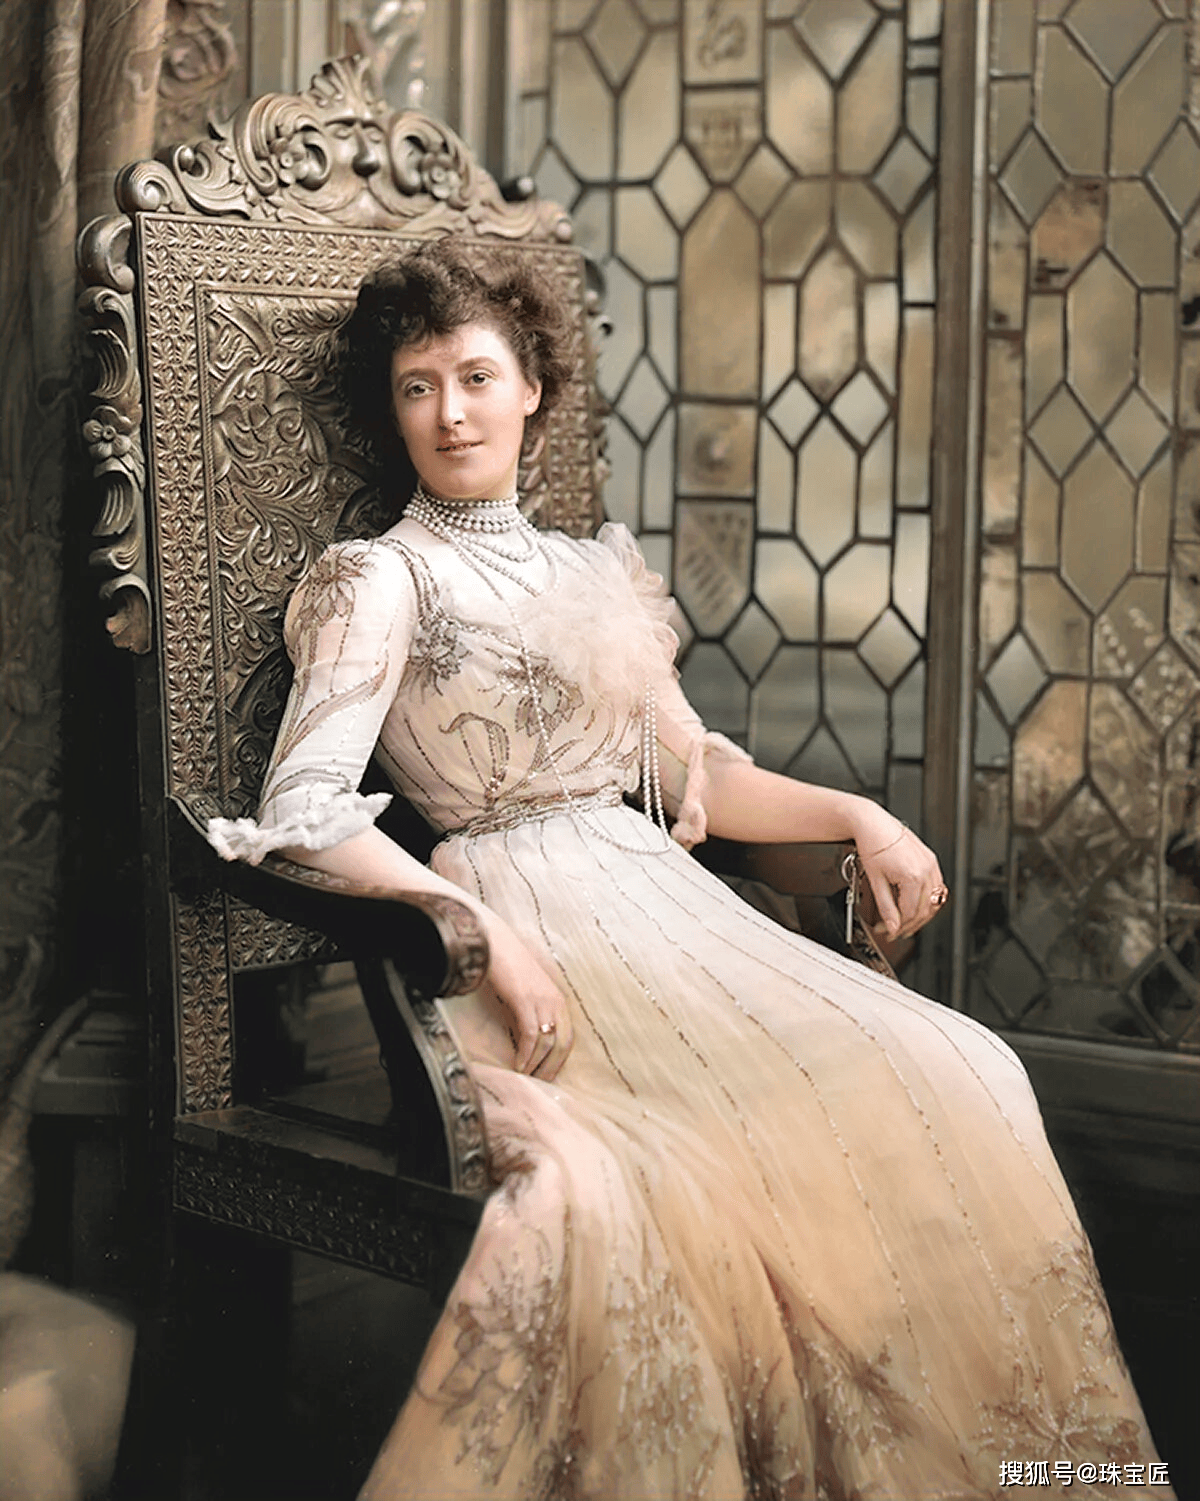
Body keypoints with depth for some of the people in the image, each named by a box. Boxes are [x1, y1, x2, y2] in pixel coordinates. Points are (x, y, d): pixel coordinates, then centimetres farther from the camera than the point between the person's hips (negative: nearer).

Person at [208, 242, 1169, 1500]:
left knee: (954, 1076, -13)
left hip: (659, 909, 6)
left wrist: (857, 815, 6)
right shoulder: (377, 582, 2)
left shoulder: (590, 573, 22)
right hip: (522, 934, -6)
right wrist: (488, 932, -22)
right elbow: (302, 811, -11)